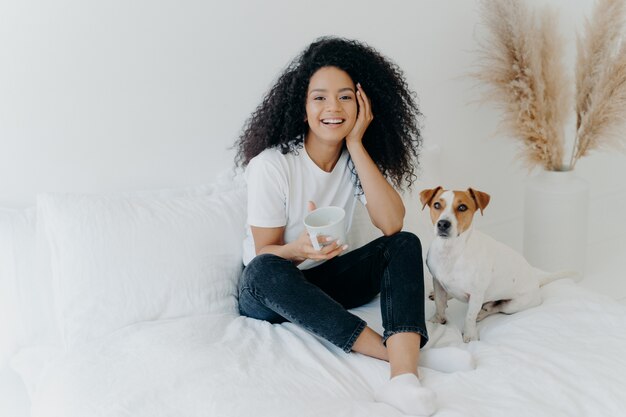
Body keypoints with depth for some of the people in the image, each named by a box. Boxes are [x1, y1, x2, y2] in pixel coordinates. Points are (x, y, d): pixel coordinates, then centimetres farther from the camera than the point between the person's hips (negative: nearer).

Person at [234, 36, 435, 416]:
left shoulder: (361, 160, -5)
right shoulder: (270, 165, -19)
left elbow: (392, 225, -22)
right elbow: (265, 253, -14)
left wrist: (356, 145, -23)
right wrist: (300, 250, -38)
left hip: (326, 279, 4)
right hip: (269, 292, -4)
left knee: (406, 244, -19)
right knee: (265, 270, -38)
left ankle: (404, 374, -41)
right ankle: (399, 351, -36)